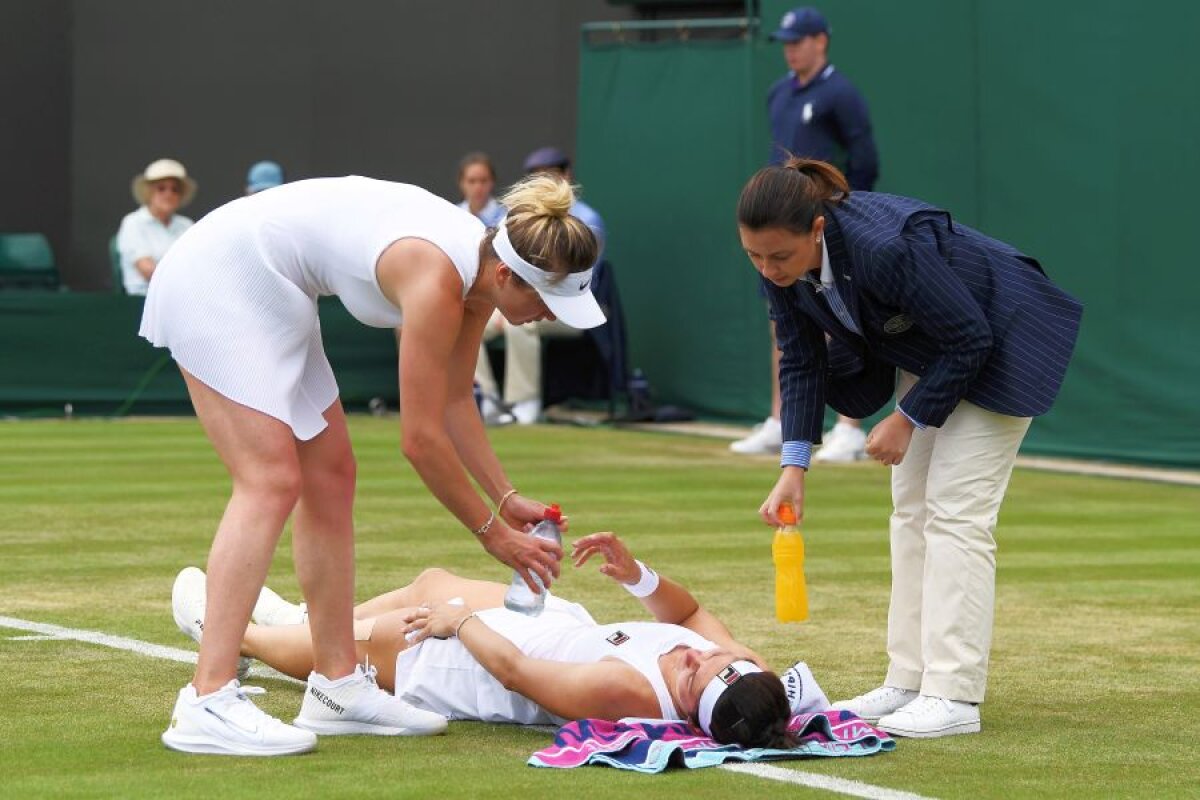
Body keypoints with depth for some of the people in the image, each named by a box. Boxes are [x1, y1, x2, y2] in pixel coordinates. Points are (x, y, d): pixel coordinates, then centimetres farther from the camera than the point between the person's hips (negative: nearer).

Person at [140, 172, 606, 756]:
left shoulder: (481, 265, -1)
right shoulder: (438, 280, -27)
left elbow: (454, 404, 13)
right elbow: (421, 439, -21)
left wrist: (505, 499, 9)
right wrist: (490, 531, -11)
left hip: (267, 293, 10)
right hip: (215, 276, -10)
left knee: (330, 478, 9)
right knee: (272, 482, -18)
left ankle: (337, 686, 13)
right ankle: (206, 706, -23)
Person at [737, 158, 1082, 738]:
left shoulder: (883, 248, -39)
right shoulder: (783, 265, -17)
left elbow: (969, 339, -27)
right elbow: (801, 362, -3)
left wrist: (908, 418, -19)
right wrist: (794, 464, -11)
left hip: (996, 341, -8)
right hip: (924, 351, 8)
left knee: (957, 510, -12)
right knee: (911, 507, 8)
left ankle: (953, 695, -13)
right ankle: (908, 683, 12)